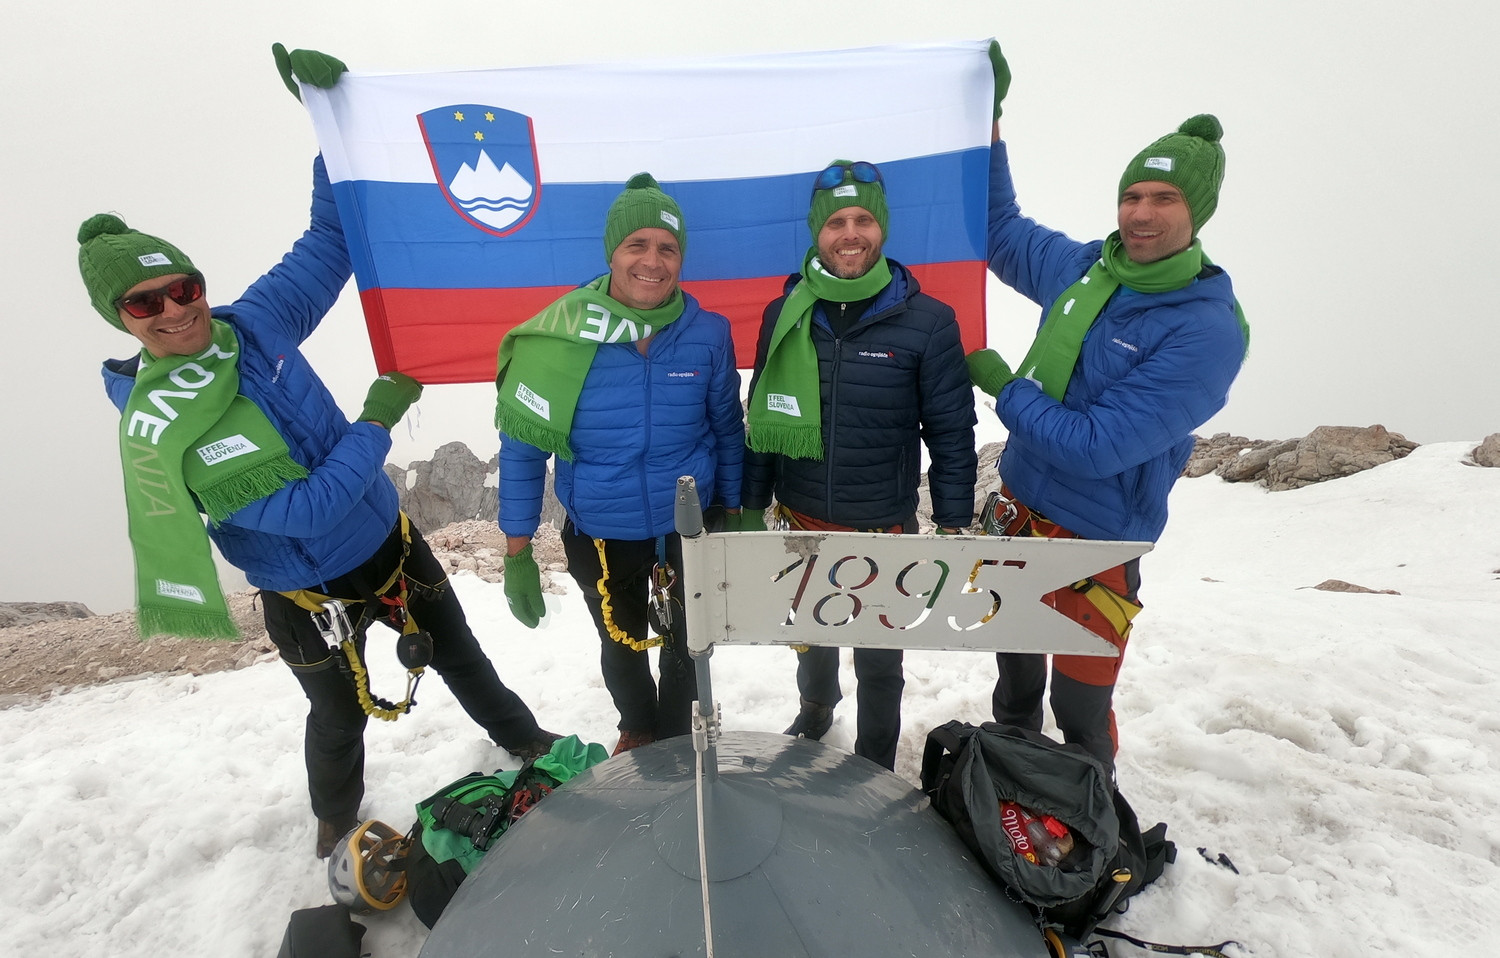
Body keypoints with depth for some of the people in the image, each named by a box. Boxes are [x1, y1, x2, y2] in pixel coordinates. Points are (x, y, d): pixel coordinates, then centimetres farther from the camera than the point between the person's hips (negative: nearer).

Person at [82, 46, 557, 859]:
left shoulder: (254, 323, -9)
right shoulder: (157, 430, -23)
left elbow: (331, 240, -1)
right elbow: (302, 510, -28)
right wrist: (379, 421, -24)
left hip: (391, 540, 4)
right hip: (309, 594, -4)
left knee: (458, 652, 22)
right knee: (340, 714, 20)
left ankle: (523, 739, 48)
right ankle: (338, 824, 52)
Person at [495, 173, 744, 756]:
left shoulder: (708, 334, -15)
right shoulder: (559, 336, -18)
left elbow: (728, 430, -2)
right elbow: (521, 449, -11)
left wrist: (736, 513, 4)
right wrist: (517, 556, -9)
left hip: (690, 526, 0)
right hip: (599, 534, 0)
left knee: (686, 647, 22)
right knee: (621, 647, 26)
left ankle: (677, 742, 54)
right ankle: (638, 729, 59)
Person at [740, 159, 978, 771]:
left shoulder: (928, 321, -12)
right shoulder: (784, 315, -3)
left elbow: (952, 433, -7)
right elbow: (762, 420, 2)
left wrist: (953, 525, -5)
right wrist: (751, 506, 5)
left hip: (886, 529, -2)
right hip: (799, 520, 3)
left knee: (879, 657, 17)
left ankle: (875, 766, 43)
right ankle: (814, 709, 58)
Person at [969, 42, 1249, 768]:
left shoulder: (1207, 331, -20)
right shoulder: (1082, 268, 0)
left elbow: (1098, 444, -25)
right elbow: (999, 229, 15)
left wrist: (1003, 387, -16)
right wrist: (989, 117, 10)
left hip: (1096, 543, -6)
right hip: (1020, 512, 7)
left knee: (1080, 711, 6)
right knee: (1015, 670, 24)